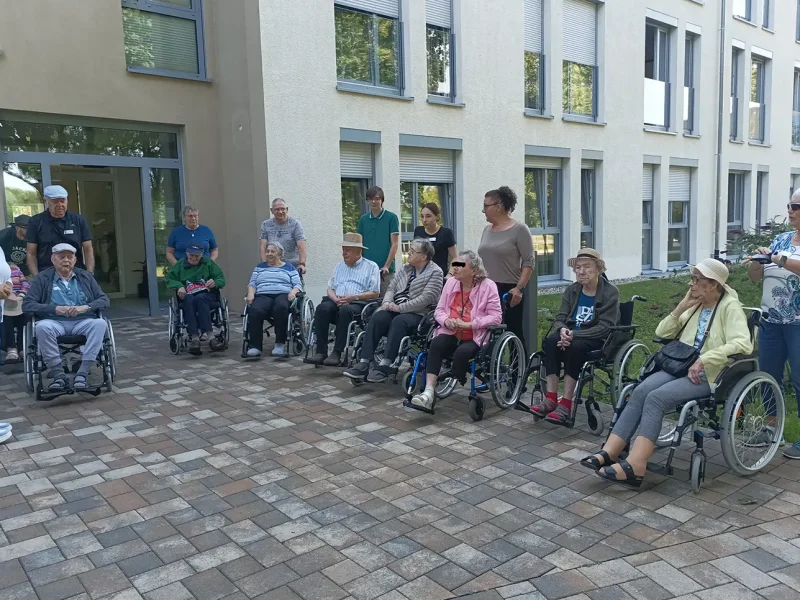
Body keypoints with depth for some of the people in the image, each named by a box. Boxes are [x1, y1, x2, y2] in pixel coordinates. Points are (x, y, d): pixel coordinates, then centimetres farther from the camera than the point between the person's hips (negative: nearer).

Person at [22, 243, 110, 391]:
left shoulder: (86, 277, 18)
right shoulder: (43, 278, 12)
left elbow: (104, 300, 11)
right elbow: (27, 305, 3)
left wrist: (85, 307, -10)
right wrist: (55, 309, -12)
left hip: (83, 321, 1)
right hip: (55, 322, -1)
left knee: (100, 323, -31)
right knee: (42, 327, -35)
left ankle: (83, 372, -31)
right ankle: (58, 374, -27)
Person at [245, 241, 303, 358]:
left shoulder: (289, 268, 22)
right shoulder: (260, 267, 28)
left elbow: (298, 285, 12)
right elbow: (252, 284, 18)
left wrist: (293, 291, -11)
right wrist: (250, 293, -4)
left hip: (283, 295, -1)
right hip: (263, 295, 2)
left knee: (280, 307, -40)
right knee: (254, 311, -36)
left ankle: (280, 344, -32)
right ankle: (255, 346, -34)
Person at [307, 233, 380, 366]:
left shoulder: (371, 267, 10)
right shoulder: (339, 266, 27)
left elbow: (374, 294, 0)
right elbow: (330, 289, 20)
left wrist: (353, 297, -12)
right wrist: (335, 298, -4)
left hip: (358, 304, -4)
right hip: (337, 302, 5)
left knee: (345, 310, -38)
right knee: (322, 308, -28)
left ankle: (337, 353, -34)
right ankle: (321, 352, -30)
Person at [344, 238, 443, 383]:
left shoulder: (435, 272, -2)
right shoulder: (405, 269, 19)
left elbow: (426, 298, -14)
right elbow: (391, 288, 17)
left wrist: (399, 307, -17)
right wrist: (387, 303, -6)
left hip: (417, 314, -5)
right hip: (395, 310, 6)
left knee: (398, 321, -36)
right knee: (377, 318, -24)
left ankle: (384, 366, -38)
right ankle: (363, 364, -30)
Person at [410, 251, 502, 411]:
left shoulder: (488, 286, -5)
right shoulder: (451, 282, 9)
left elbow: (496, 317, -11)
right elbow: (439, 309, 13)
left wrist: (467, 324, -19)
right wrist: (446, 320, -12)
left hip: (475, 337, -4)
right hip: (451, 333, 4)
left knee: (462, 352, -35)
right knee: (435, 345, -28)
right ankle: (428, 392, -35)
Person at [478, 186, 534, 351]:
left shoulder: (519, 229, -6)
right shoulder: (487, 230, 12)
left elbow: (528, 262, -10)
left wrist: (519, 288, -18)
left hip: (509, 291, -6)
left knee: (514, 334, 0)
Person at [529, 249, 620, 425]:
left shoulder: (610, 292, -7)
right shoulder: (571, 291, 10)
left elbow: (605, 327, -15)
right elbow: (560, 318, 4)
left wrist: (575, 335, -26)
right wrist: (563, 330, -22)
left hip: (599, 340, -4)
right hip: (572, 335, 5)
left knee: (575, 346, -36)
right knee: (551, 340, -29)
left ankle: (565, 405, -34)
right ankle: (550, 399, -31)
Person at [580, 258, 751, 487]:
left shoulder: (730, 306, -4)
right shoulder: (695, 306, 18)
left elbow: (743, 344, -20)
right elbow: (662, 333, 15)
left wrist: (703, 360, -25)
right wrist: (681, 307, 2)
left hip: (709, 374, -6)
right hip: (681, 366, 6)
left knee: (656, 398, -29)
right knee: (640, 391, -21)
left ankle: (634, 466, -33)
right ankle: (609, 453, -28)